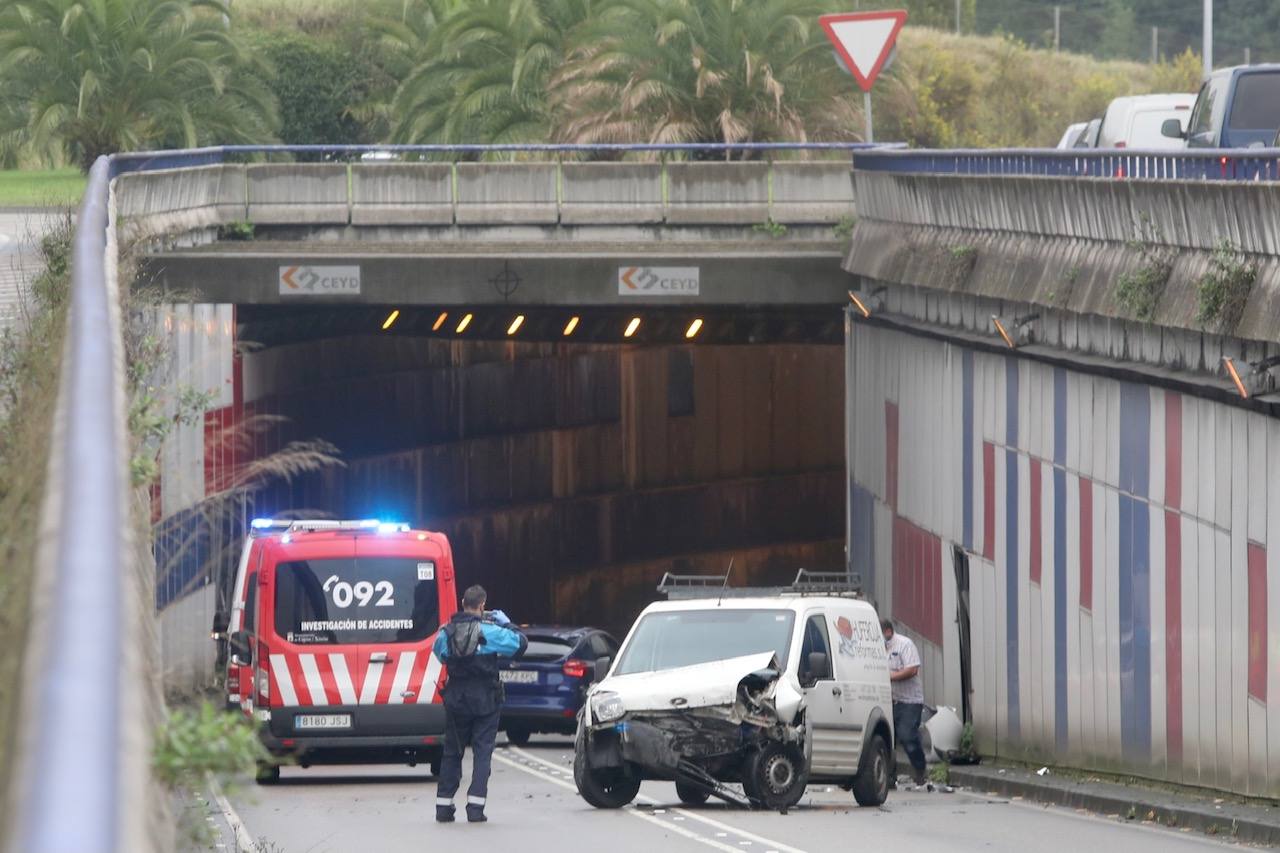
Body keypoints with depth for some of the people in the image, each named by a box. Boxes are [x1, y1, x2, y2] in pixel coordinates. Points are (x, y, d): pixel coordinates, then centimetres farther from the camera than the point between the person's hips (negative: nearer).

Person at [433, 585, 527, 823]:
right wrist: (506, 623, 8)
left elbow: (439, 653, 19)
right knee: (483, 752, 1)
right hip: (485, 698, -3)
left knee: (452, 752, 13)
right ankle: (475, 806, -7)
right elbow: (520, 644, -7)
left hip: (456, 697, 3)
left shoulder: (446, 632, -1)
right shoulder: (490, 631, -12)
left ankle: (444, 805, 12)